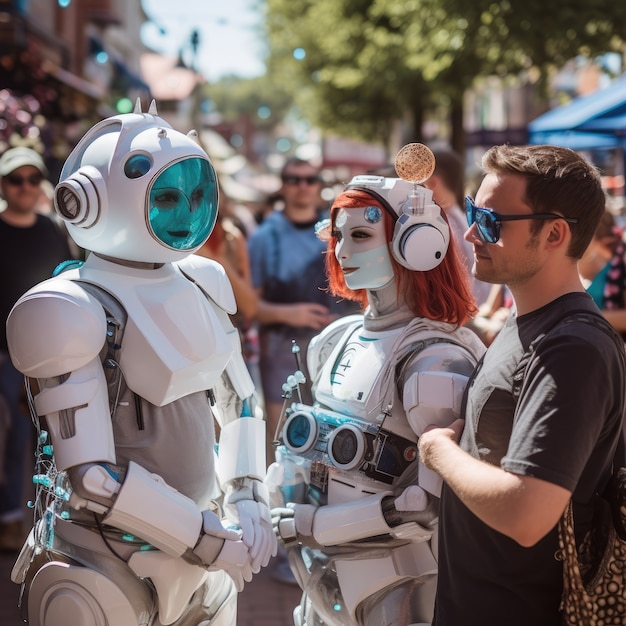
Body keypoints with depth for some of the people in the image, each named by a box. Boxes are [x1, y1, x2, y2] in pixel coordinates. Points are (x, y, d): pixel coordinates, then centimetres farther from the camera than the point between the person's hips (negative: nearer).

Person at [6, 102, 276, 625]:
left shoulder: (201, 285, 5)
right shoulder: (74, 312, -17)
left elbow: (239, 405, 16)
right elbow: (92, 477, -21)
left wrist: (247, 502, 2)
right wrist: (212, 543, -16)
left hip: (198, 562, 6)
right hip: (112, 569, -6)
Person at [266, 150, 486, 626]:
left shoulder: (436, 358, -17)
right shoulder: (337, 340, 5)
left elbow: (434, 500, -22)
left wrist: (314, 524, -18)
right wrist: (286, 494, 2)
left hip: (397, 586, -6)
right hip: (326, 572, 7)